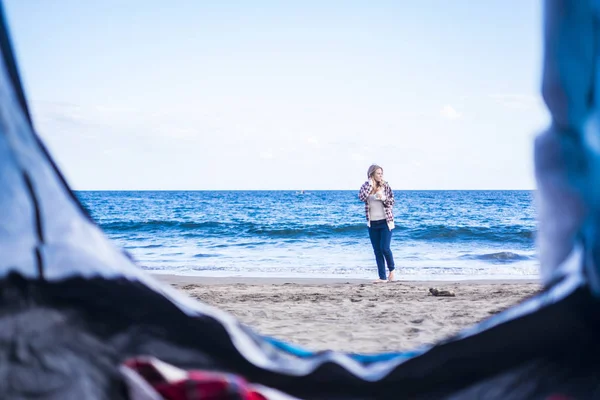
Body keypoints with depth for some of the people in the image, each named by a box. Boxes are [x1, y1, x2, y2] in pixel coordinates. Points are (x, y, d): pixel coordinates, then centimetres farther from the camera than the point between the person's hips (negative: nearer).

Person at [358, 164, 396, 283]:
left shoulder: (385, 186, 0)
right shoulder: (366, 186, 2)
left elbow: (392, 202, 2)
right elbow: (361, 197, -18)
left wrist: (383, 198, -17)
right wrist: (369, 182, -16)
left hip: (385, 222, -2)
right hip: (372, 224, 2)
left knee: (385, 248, -11)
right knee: (377, 251, 4)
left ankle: (392, 269, 15)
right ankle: (382, 277, 8)